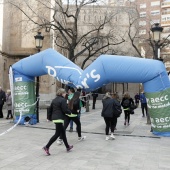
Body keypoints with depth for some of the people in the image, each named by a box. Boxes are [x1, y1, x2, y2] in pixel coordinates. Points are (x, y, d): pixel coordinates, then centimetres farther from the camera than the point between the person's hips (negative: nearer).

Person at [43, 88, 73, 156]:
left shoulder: (54, 100, 14)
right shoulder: (63, 100, -11)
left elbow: (50, 109, 16)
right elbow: (65, 110, -16)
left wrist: (50, 117, 25)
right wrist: (70, 112, 1)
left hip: (54, 118, 9)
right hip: (59, 118, -9)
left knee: (63, 132, 17)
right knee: (57, 134, -3)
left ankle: (67, 147, 27)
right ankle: (47, 147, -6)